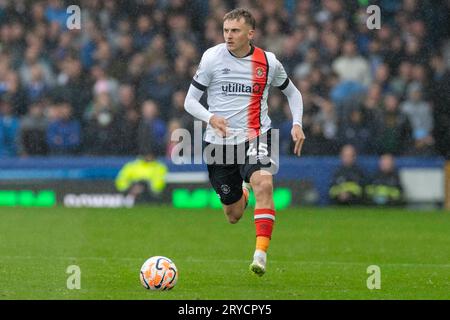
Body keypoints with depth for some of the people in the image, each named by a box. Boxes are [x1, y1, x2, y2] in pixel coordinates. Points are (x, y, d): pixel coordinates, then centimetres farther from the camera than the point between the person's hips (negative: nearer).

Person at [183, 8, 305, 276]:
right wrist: (210, 118, -21)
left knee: (263, 184, -32)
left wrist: (297, 124, 0)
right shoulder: (213, 57, -4)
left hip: (255, 136, -1)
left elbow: (292, 93, 17)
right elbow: (190, 101, 0)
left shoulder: (268, 62, 0)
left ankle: (261, 253, -32)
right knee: (234, 216, 9)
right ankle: (242, 192, 48)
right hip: (219, 141, 1)